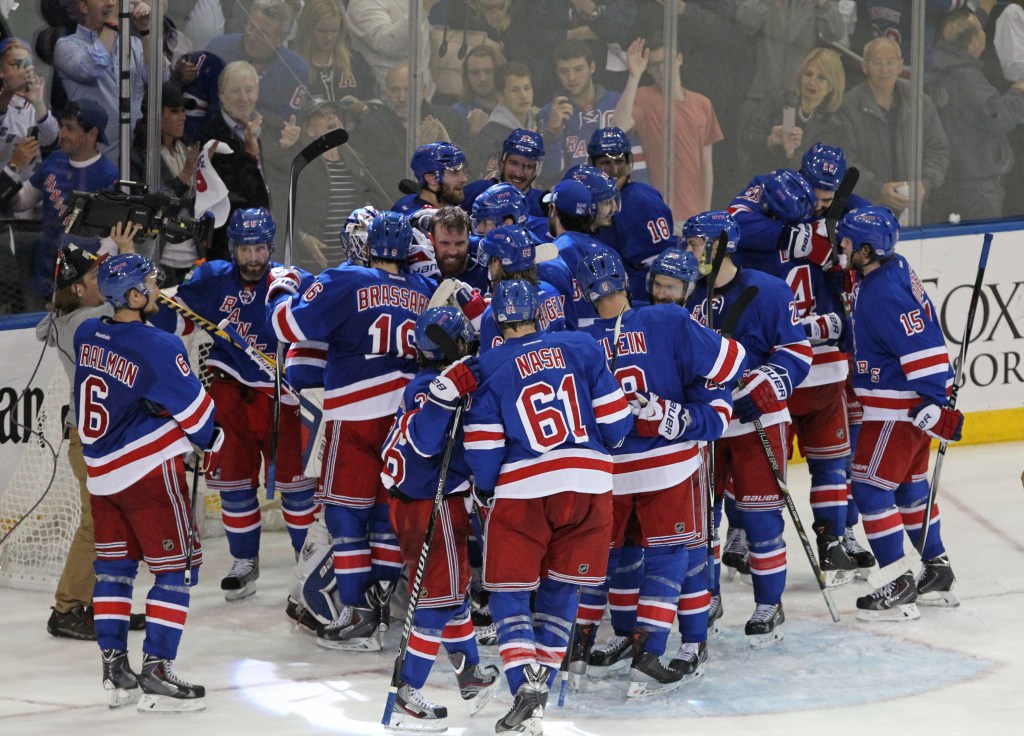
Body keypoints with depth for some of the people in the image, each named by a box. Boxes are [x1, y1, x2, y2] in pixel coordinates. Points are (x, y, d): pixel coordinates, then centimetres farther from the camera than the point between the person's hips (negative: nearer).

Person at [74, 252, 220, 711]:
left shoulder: (86, 335, -2)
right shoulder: (158, 349, -21)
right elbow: (196, 411, -11)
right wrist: (209, 439, 8)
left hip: (100, 473, 7)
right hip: (149, 469, -7)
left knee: (113, 564, 16)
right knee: (176, 568, 1)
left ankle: (114, 668, 16)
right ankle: (156, 673, -3)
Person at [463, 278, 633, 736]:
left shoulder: (489, 367, -1)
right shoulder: (581, 348, 4)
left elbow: (482, 446, -2)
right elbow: (615, 420, 5)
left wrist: (486, 491, 16)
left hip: (523, 490, -2)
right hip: (589, 485, 2)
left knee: (509, 594, 6)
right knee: (560, 590, 17)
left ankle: (526, 687, -13)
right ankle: (540, 688, 12)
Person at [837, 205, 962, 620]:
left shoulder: (884, 292, -24)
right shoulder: (893, 271, 6)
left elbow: (920, 347, -28)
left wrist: (934, 401, -30)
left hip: (899, 409, -10)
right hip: (903, 404, 10)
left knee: (871, 489, -7)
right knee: (909, 486, 20)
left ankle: (900, 588, -7)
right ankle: (937, 574, 29)